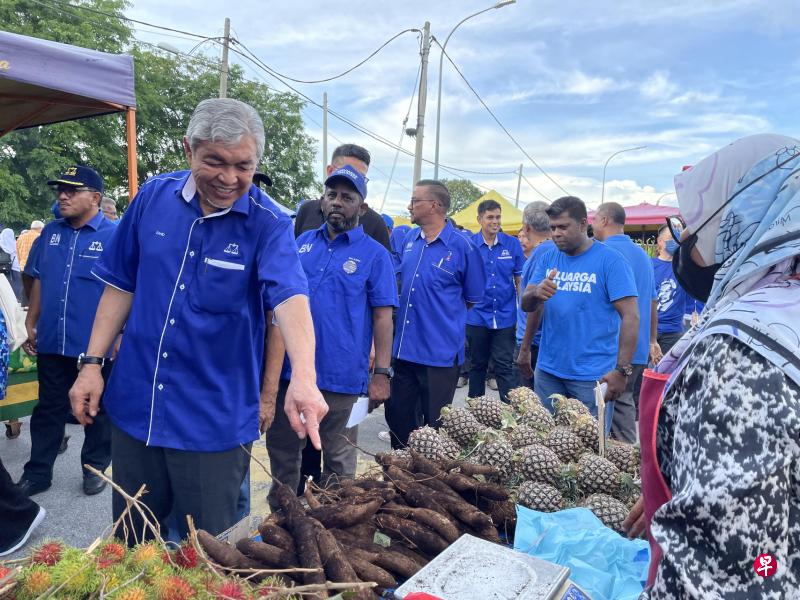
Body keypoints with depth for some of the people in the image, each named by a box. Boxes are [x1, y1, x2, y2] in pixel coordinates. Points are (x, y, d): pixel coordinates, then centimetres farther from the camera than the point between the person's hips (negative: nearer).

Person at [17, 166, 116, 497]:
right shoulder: (51, 231, 7)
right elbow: (39, 281, 14)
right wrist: (30, 325, 14)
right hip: (51, 342, 5)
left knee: (96, 410, 12)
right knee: (49, 409, 16)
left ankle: (95, 467, 28)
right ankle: (38, 472, 30)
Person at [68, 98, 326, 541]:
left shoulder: (268, 222, -13)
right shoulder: (153, 196, -1)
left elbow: (290, 296, -30)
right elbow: (122, 285, 7)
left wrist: (303, 377, -46)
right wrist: (92, 363, 3)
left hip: (214, 419, -3)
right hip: (134, 405, 4)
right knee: (130, 545, 23)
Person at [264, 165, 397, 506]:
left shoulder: (374, 255, -4)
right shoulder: (303, 243, 9)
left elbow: (383, 317, -7)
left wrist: (381, 374, -12)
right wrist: (272, 359, 9)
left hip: (340, 375, -4)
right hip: (290, 368, 5)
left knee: (338, 458, 13)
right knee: (281, 448, 18)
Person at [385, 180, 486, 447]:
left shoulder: (462, 247, -10)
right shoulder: (409, 239, 6)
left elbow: (473, 299, 1)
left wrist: (444, 314, 8)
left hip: (440, 352, -6)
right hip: (403, 348, 6)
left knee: (435, 425, 9)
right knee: (398, 417, 17)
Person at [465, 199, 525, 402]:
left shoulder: (512, 244, 1)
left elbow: (519, 280, 6)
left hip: (505, 315, 0)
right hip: (477, 315, 0)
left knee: (505, 366, 2)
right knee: (477, 364, 15)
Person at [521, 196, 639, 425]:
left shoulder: (610, 260, -8)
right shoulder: (548, 258, 8)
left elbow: (630, 316, -11)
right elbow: (526, 305, 5)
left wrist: (622, 370, -17)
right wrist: (536, 294, -19)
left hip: (592, 376, -4)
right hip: (548, 370, 5)